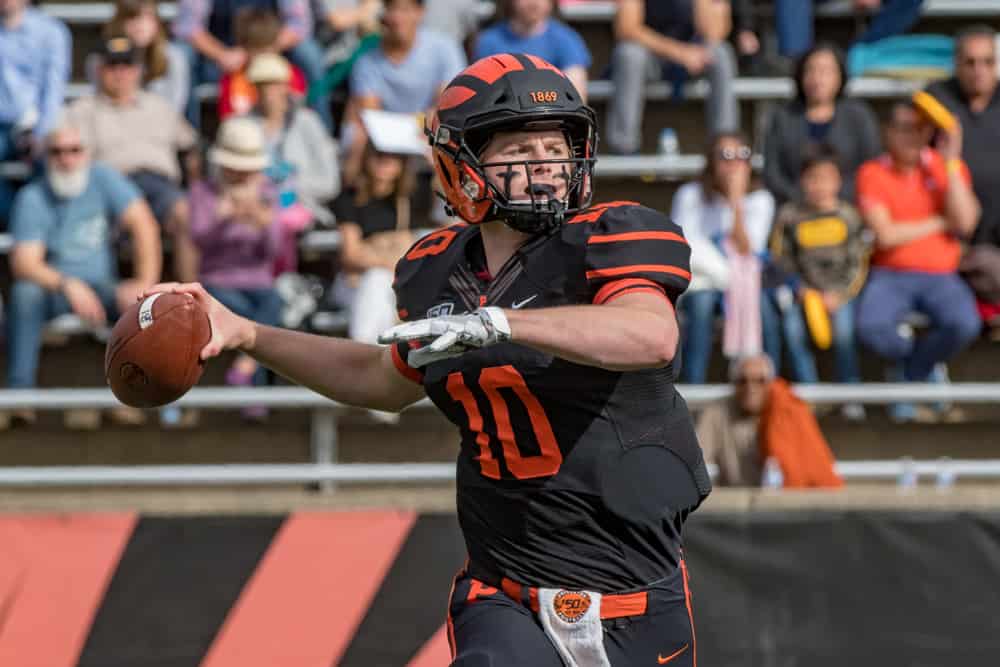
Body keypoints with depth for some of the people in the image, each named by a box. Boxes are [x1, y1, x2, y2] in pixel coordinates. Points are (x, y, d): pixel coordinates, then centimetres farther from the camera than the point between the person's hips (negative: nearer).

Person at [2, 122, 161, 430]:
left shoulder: (103, 179, -4)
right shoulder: (31, 198, -10)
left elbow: (142, 225, -13)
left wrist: (145, 283, -25)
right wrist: (68, 286, -36)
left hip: (99, 286, 1)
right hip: (51, 288, -1)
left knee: (141, 302, -30)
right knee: (25, 292, -35)